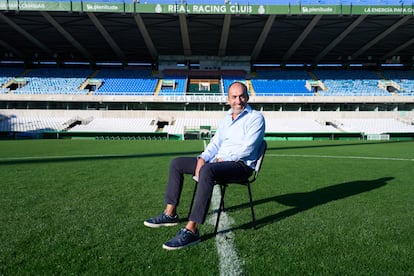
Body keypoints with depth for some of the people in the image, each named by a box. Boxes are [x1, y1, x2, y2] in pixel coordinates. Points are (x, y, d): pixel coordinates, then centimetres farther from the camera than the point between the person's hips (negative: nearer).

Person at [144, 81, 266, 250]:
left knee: (206, 171, -39)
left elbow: (247, 148, -16)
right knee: (177, 163, 4)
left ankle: (191, 231, -35)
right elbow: (215, 143, 15)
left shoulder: (256, 117, -5)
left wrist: (222, 159, -13)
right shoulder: (226, 118, 18)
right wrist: (202, 158, -4)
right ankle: (170, 214, 5)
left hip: (241, 164, -8)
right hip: (219, 161, 8)